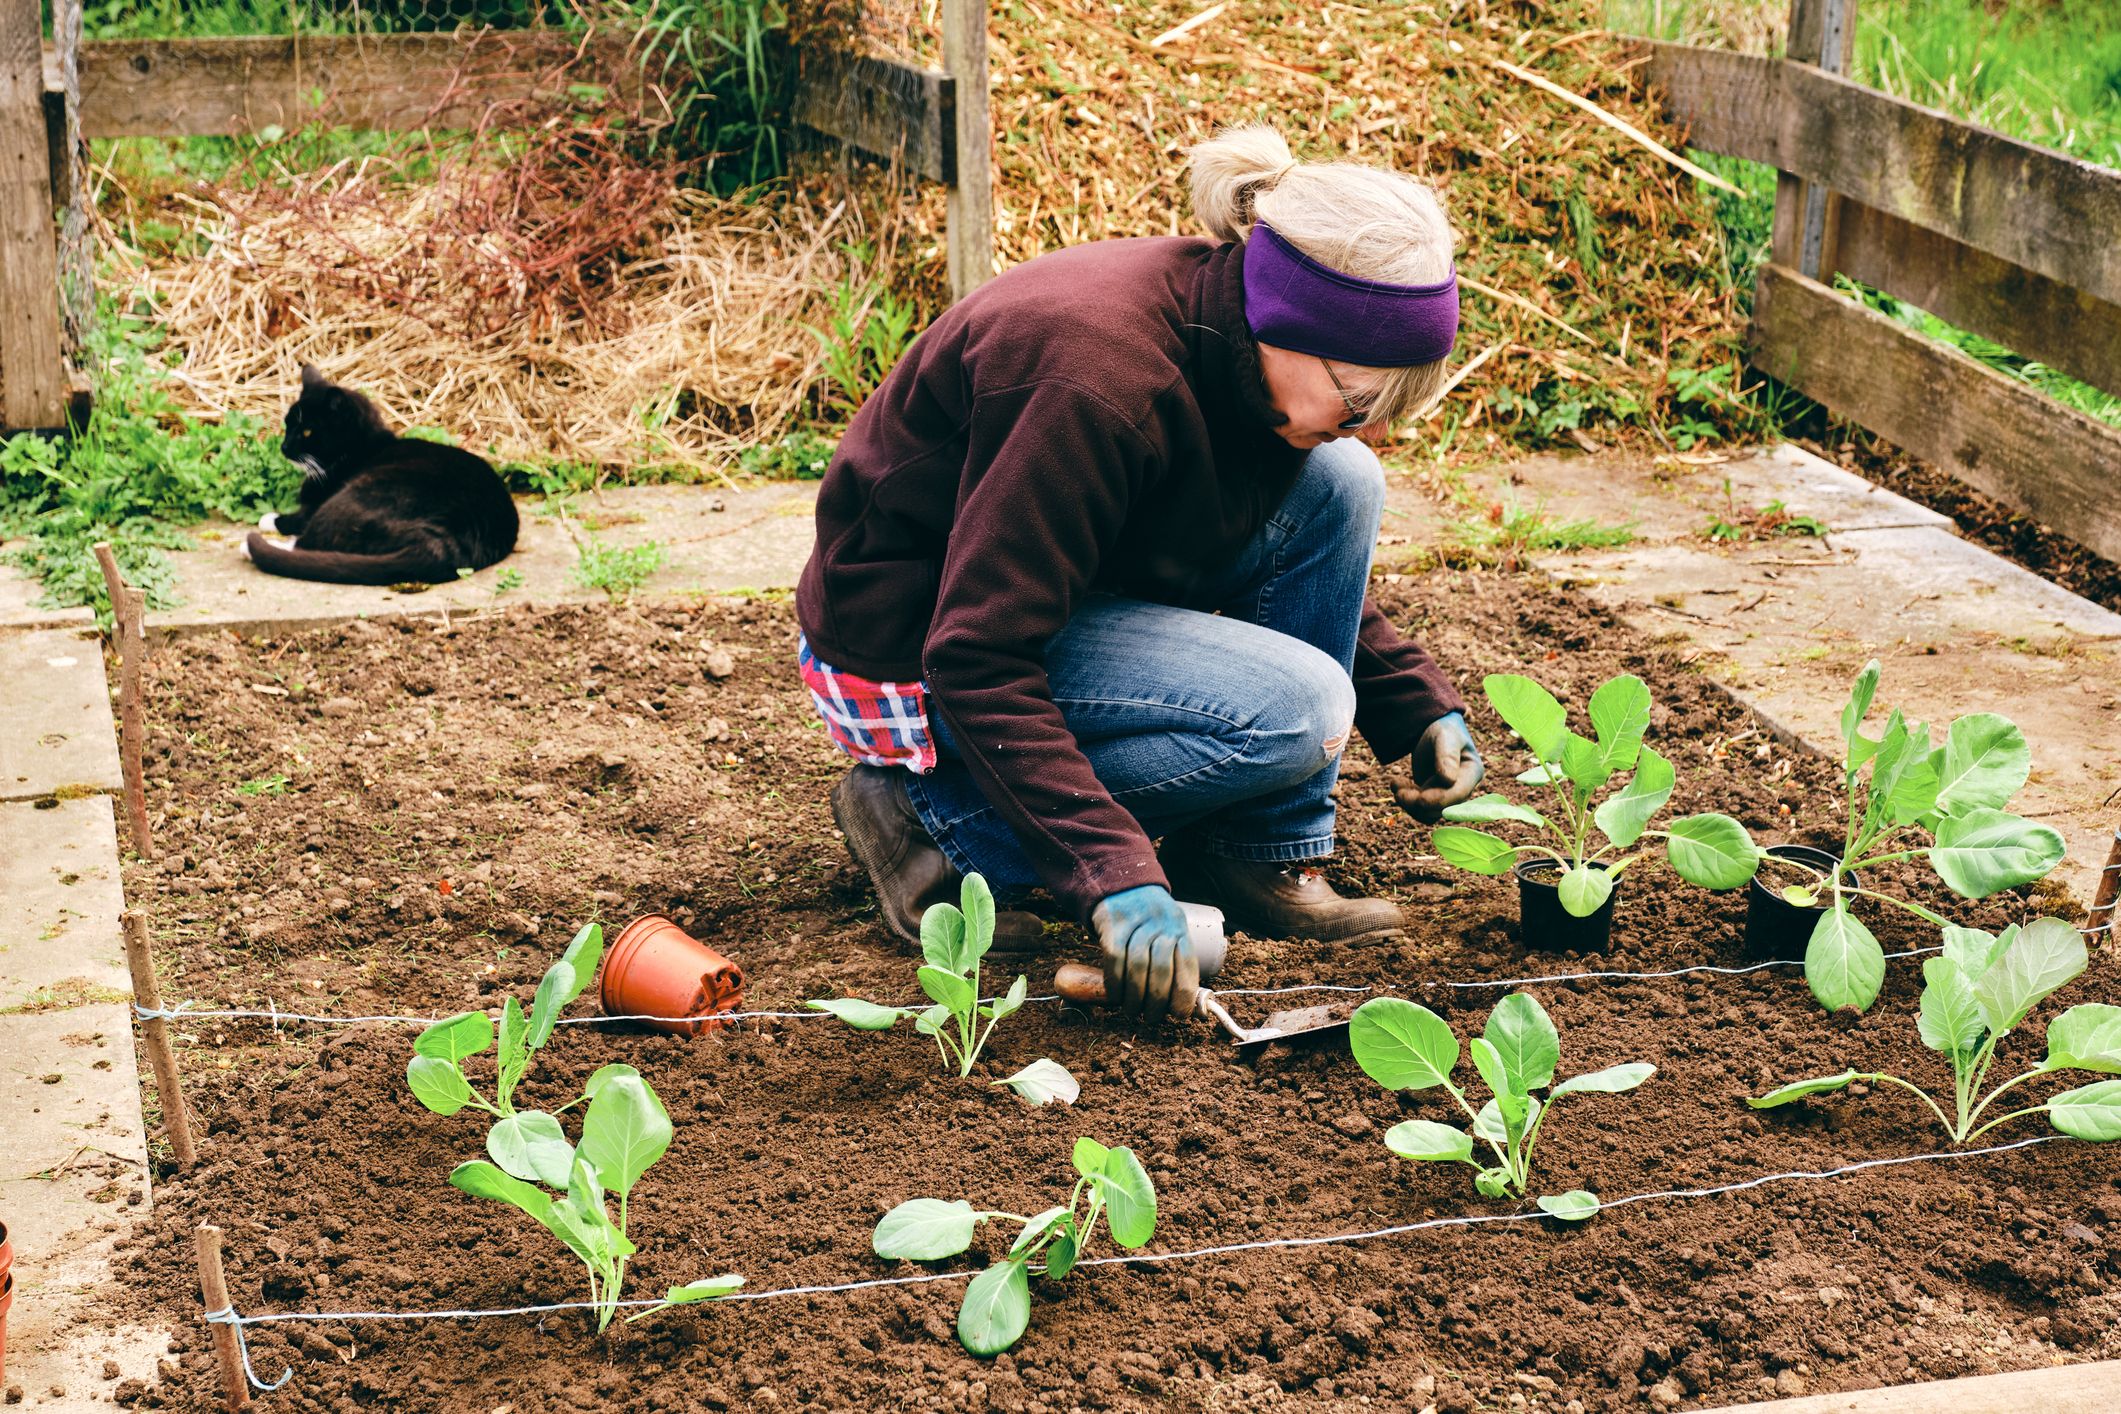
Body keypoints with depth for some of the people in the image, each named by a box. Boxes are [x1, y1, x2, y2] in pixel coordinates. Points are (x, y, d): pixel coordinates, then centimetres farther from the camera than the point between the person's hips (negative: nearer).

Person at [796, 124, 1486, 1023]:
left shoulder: (1235, 340, -6)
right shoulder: (1097, 380, -33)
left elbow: (1310, 573, 13)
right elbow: (978, 664, -33)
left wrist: (1420, 709, 1)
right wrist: (1114, 875, -38)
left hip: (1035, 586, 8)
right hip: (912, 654, -8)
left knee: (1336, 485, -7)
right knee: (1294, 710, -23)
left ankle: (1259, 858, -1)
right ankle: (936, 814, -10)